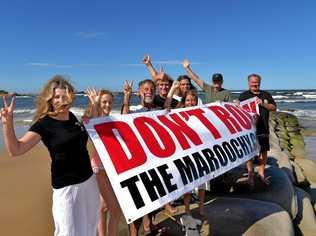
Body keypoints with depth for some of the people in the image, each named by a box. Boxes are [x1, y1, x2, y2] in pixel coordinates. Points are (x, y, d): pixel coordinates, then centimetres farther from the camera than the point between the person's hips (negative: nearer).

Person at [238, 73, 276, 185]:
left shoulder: (266, 95, 13)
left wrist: (263, 104, -10)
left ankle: (261, 173, 24)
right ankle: (250, 173, 19)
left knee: (263, 151, 8)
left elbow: (274, 107, 6)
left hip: (263, 129, 3)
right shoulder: (243, 95, 3)